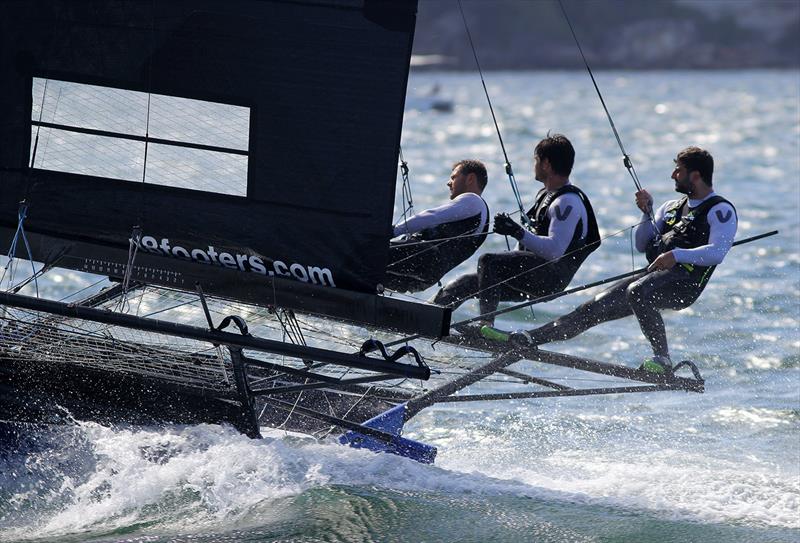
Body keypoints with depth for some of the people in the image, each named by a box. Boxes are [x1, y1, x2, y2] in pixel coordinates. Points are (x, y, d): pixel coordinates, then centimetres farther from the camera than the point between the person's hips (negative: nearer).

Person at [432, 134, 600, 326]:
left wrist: (518, 233, -31)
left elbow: (555, 250, -27)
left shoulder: (568, 202, -15)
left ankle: (486, 326, -30)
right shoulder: (545, 195, 18)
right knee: (468, 283, 9)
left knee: (488, 261, -27)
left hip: (549, 278, -11)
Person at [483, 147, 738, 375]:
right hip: (654, 276, 7)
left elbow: (717, 252, -17)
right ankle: (530, 339, -4)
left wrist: (677, 255, -27)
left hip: (685, 281, -7)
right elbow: (643, 247, 23)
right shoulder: (672, 207, 25)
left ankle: (662, 358, -30)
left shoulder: (721, 210, 0)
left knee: (637, 292, -36)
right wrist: (647, 214, 7)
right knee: (596, 307, -2)